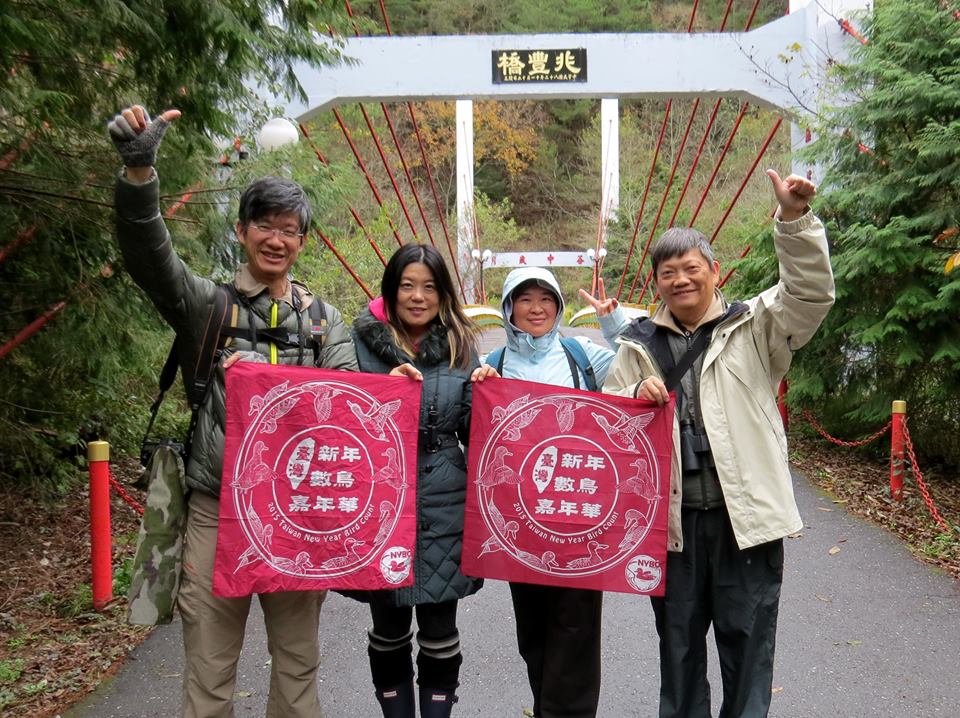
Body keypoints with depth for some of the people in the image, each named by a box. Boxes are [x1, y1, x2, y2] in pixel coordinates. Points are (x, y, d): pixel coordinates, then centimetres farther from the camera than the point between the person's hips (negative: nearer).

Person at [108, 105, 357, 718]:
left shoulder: (324, 320, 10)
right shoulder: (207, 303, 3)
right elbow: (150, 255, -13)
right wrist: (139, 169, -30)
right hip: (217, 507, -2)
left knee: (299, 663, 13)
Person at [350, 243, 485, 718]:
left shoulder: (459, 346, 5)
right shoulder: (364, 340, 1)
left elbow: (470, 432, 7)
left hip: (443, 504, 1)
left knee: (439, 628, 7)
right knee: (388, 628, 10)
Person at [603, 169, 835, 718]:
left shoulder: (753, 328, 2)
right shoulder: (640, 345, 10)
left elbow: (811, 292, -13)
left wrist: (795, 218, -25)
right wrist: (635, 397, -11)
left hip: (745, 516, -2)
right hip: (670, 519, 3)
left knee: (747, 642, 9)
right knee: (678, 642, 17)